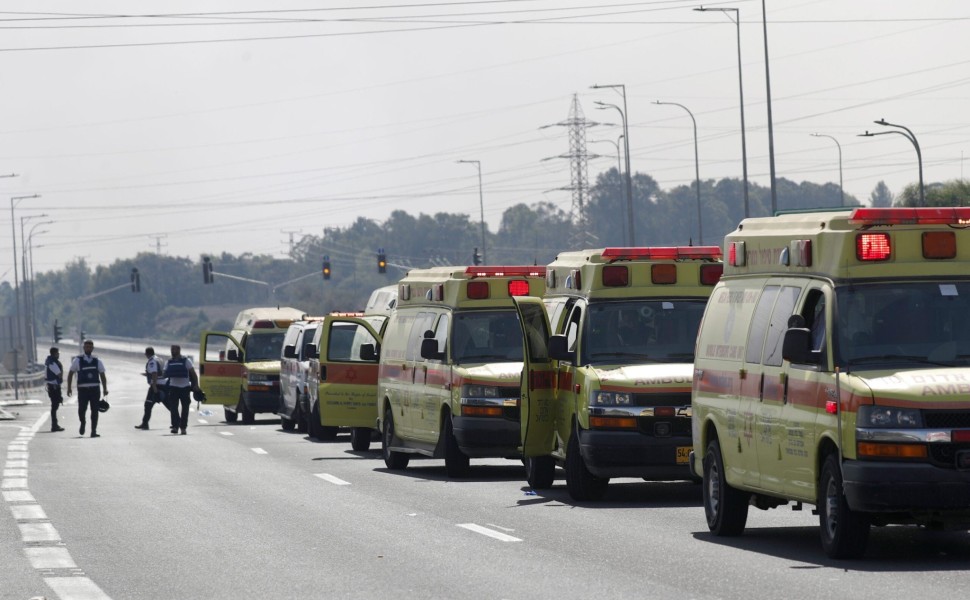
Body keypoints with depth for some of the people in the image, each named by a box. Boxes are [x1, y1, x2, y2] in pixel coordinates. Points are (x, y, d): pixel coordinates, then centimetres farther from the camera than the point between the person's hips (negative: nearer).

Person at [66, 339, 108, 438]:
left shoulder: (97, 361, 9)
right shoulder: (77, 360, 4)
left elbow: (102, 375, 12)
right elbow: (70, 374, 8)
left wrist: (105, 389, 3)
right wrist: (69, 388, 2)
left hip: (95, 389, 2)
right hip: (83, 389, -2)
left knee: (95, 411, -2)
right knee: (81, 409, -9)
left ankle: (93, 431, 5)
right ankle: (82, 423, 23)